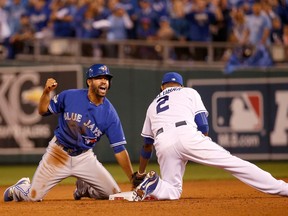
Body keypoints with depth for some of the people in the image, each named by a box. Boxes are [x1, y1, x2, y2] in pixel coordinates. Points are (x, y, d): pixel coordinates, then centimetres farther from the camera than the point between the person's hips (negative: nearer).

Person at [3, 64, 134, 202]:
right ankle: (19, 188, 31)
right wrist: (46, 92, -19)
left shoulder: (110, 114, -12)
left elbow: (119, 149, -10)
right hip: (59, 154, -2)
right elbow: (43, 111, 1)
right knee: (33, 197, -7)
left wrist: (134, 179, -16)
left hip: (84, 158, 2)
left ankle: (83, 187, 23)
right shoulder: (69, 96, -12)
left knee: (113, 193, -8)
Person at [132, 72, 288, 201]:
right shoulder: (189, 92, 26)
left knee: (173, 191, 14)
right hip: (187, 136, -3)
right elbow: (202, 125, 12)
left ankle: (153, 184, -18)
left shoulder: (153, 105, 34)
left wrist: (139, 174, 43)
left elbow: (147, 145, 34)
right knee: (232, 162, 0)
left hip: (162, 145, 3)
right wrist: (203, 152, 26)